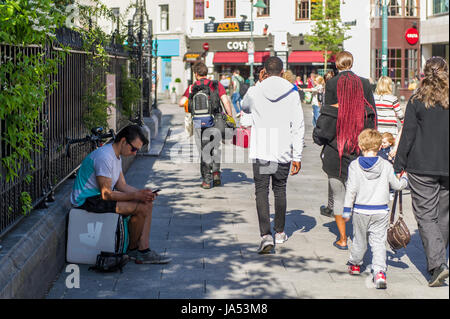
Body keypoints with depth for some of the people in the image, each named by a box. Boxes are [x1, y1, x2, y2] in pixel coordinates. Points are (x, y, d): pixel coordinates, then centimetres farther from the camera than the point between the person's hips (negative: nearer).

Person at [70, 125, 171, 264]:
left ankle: (144, 250, -4)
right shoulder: (104, 157, -23)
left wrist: (141, 192, -7)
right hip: (87, 201, -11)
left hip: (99, 196, 11)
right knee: (140, 208, -19)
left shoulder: (117, 156, 11)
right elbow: (106, 194, -24)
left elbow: (121, 185, 11)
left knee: (147, 204, 0)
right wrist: (136, 195, -22)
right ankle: (133, 250, 1)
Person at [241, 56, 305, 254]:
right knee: (280, 189, 18)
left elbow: (244, 106, 22)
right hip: (283, 152, 2)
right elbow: (298, 127, -3)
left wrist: (259, 83, 21)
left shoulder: (255, 92, -3)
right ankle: (280, 232, 30)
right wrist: (297, 156, 2)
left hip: (261, 151, -1)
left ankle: (266, 235, -15)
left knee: (261, 191, 1)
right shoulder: (292, 93, -2)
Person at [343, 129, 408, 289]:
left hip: (360, 210, 0)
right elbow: (396, 185, 4)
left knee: (359, 239, 18)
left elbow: (351, 189, -9)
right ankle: (380, 271, -13)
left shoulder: (354, 165, -7)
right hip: (381, 212, 0)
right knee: (378, 242, 2)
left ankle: (355, 264, 39)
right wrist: (404, 180, 26)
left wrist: (347, 210, -3)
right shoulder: (386, 166, -5)